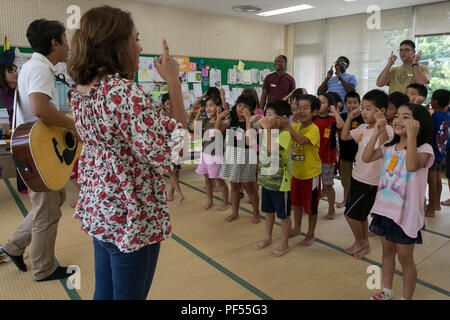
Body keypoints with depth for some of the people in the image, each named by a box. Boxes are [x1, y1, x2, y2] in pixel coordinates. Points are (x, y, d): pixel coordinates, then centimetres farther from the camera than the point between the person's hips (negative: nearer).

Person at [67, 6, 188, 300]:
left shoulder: (81, 90, 2)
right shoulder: (123, 93, -26)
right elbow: (176, 143, -23)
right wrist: (173, 81, -17)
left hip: (97, 210, 8)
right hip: (131, 219, -8)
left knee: (104, 291, 25)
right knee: (129, 294, 13)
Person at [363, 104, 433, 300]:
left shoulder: (424, 149, -14)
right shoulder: (389, 148, 5)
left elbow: (412, 165, -33)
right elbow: (366, 158, -3)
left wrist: (411, 136, -34)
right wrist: (376, 134, -8)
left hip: (406, 214, -6)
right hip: (384, 208, 6)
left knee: (405, 258, 8)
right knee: (387, 251, 21)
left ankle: (406, 297, 29)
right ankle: (387, 291, 40)